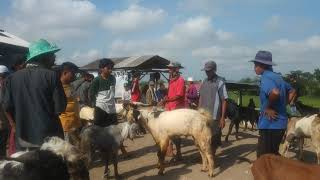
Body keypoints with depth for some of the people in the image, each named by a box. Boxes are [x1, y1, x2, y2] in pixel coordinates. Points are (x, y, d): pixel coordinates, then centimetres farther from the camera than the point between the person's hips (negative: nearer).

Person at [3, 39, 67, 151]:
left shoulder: (13, 77, 0)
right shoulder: (51, 76, -11)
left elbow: (7, 106, 3)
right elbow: (60, 108, -11)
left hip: (23, 138, 4)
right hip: (49, 136, -4)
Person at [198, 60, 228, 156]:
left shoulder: (220, 82, -9)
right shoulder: (204, 81, 9)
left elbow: (224, 101, -10)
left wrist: (223, 117, -13)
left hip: (215, 116, -5)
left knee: (214, 139, 6)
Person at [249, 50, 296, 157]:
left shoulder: (266, 78, -16)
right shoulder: (277, 76, 12)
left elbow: (275, 93, -36)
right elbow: (292, 91, 24)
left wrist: (268, 107, -20)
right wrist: (283, 105, 15)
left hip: (270, 125, -9)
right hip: (279, 123, 9)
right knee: (273, 155, 22)